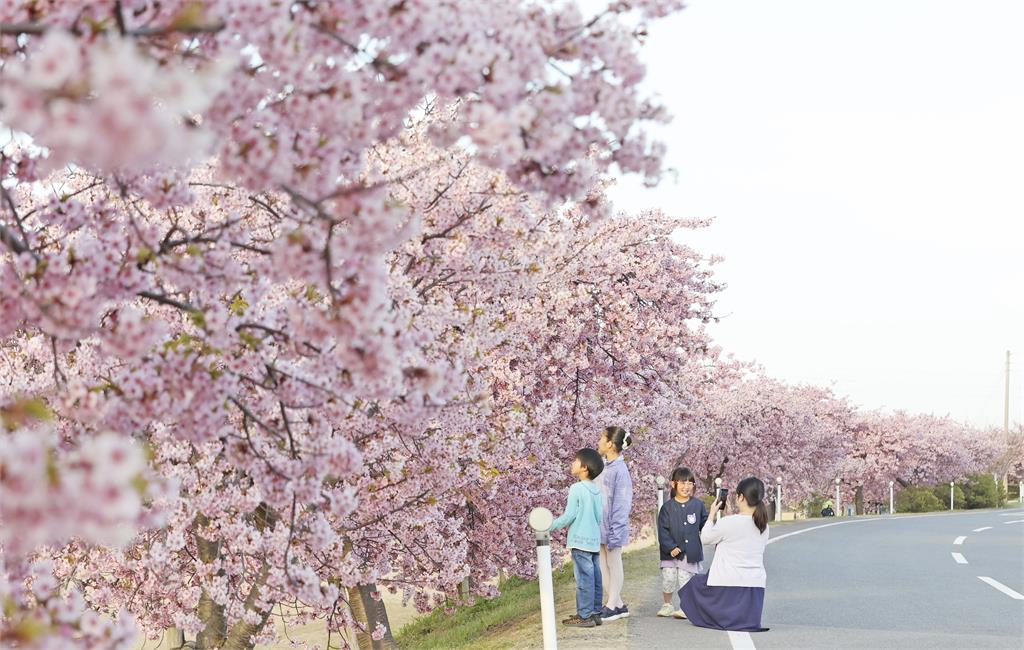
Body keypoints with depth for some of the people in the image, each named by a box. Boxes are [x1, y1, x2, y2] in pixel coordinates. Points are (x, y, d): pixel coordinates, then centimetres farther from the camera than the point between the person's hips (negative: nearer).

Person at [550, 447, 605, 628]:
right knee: (595, 577, 10)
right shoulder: (597, 491, 10)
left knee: (584, 579, -6)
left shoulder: (577, 488, -12)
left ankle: (585, 616, -5)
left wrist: (551, 526, -3)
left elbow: (569, 515, -13)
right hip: (595, 539, 8)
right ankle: (595, 613, 14)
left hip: (580, 540, -8)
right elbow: (599, 517, 14)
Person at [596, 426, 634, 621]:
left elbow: (621, 503, -16)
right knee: (604, 566, 13)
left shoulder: (620, 470, -16)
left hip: (612, 526, -8)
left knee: (614, 565, 4)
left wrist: (614, 534, -17)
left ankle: (613, 605, 12)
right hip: (600, 526, 8)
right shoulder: (604, 467, 8)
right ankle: (617, 604, 23)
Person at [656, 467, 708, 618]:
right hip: (671, 552, 0)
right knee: (668, 580, 3)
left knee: (686, 581, 4)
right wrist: (671, 547, -14)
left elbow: (705, 525, 8)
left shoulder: (698, 505, 1)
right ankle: (667, 605, 22)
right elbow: (663, 530, -5)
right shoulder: (668, 507, -3)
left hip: (690, 552, 0)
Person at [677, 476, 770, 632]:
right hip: (756, 587, 5)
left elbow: (705, 537, 0)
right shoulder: (763, 526, 3)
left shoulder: (728, 523, -15)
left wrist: (712, 514, 11)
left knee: (695, 583, 22)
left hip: (727, 584, -5)